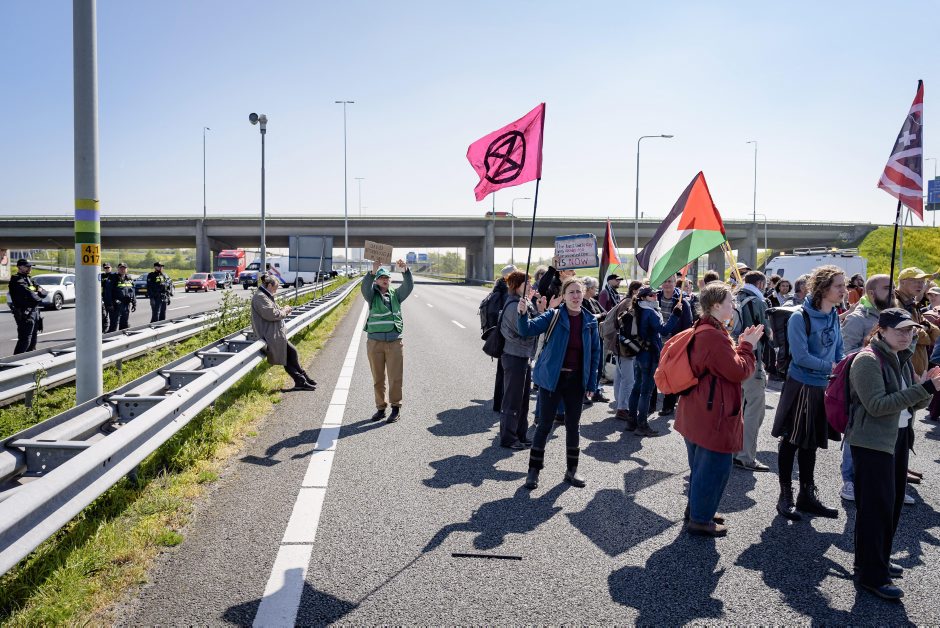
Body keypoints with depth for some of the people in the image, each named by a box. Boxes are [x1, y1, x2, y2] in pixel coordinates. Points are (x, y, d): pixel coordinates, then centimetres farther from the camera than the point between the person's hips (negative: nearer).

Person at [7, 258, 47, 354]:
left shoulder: (29, 280, 18)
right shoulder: (17, 281, -12)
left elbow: (44, 293, 11)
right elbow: (31, 296, -23)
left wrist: (40, 290, -11)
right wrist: (38, 297, -2)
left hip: (34, 311, 9)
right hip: (25, 313, -9)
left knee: (33, 338, 16)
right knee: (25, 339, -11)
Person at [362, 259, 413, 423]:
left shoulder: (396, 295, 9)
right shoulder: (372, 295, 3)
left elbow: (409, 287, -6)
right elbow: (365, 288, -17)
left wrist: (405, 271, -24)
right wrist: (373, 272, -33)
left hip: (394, 342, 0)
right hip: (375, 342, 0)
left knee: (395, 377, 1)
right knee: (378, 378, 9)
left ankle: (395, 408, 11)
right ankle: (380, 407, 19)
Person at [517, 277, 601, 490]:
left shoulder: (590, 321, 1)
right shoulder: (553, 316, -9)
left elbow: (595, 352, 6)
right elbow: (528, 329, -20)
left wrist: (591, 383, 4)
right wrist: (523, 314, -41)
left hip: (576, 380, 3)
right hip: (551, 378, -3)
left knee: (573, 425, 13)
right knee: (544, 424, 3)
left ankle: (572, 470, 27)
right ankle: (534, 470, 14)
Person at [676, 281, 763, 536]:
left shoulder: (702, 330, 11)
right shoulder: (714, 336, -23)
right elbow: (739, 372, -19)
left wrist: (741, 345, 7)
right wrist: (747, 346, -6)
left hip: (698, 411, 11)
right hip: (713, 413, -11)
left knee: (702, 463, 22)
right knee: (715, 466, 1)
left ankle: (696, 508, 34)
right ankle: (700, 519, 11)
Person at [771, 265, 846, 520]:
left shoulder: (834, 316, 5)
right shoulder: (800, 318, -17)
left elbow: (839, 350, 12)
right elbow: (801, 356, -21)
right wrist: (831, 367, -17)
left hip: (823, 387, 7)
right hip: (800, 386, -7)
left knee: (811, 443, 16)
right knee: (791, 441, 4)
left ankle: (807, 496, 28)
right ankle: (785, 496, 16)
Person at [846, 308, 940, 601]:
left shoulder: (903, 359, 11)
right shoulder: (868, 360, -15)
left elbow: (916, 404, 14)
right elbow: (877, 405, -23)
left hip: (899, 438, 9)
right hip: (872, 442, -9)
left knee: (893, 503, 15)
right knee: (876, 507, -5)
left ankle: (879, 561, 31)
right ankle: (871, 575, 5)